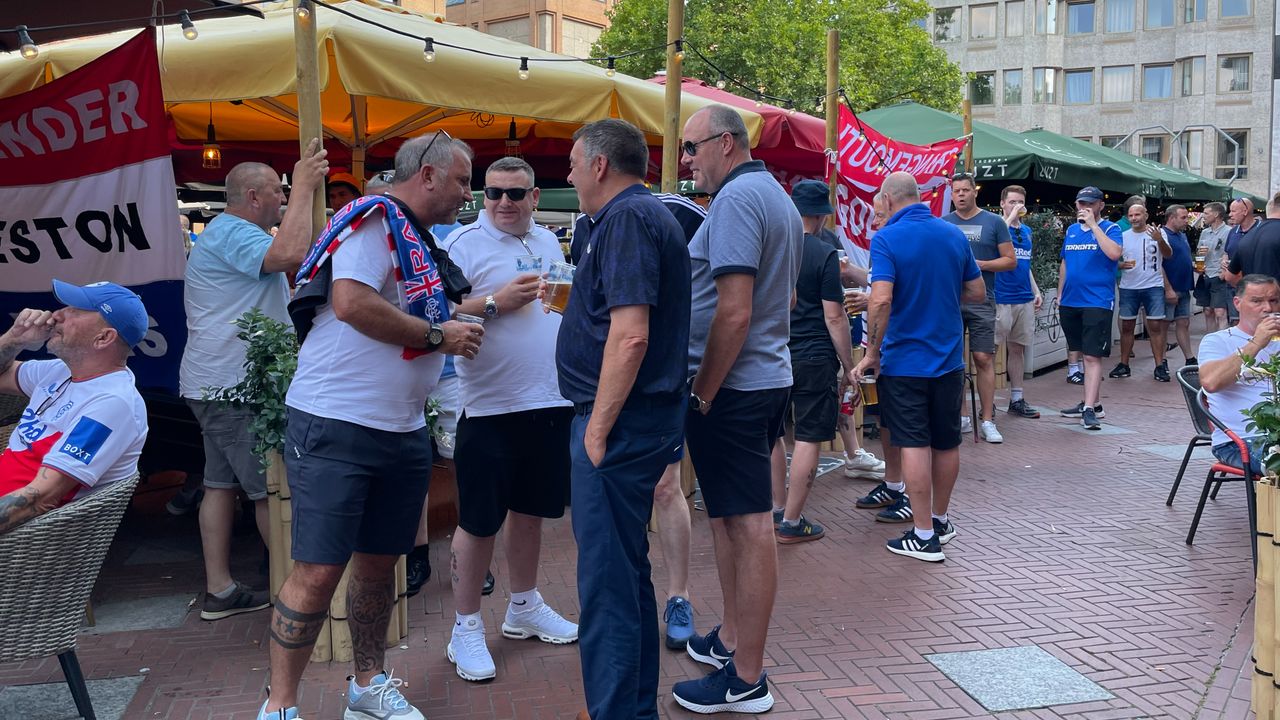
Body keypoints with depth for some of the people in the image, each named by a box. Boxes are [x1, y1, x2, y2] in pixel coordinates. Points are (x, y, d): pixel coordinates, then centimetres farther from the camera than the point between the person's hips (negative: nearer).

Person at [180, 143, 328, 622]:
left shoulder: (229, 233, 23)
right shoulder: (231, 233, -14)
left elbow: (290, 263, 22)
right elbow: (290, 255, -32)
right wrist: (304, 189, -24)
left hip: (218, 384, 11)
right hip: (233, 386, -11)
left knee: (222, 482, 10)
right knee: (271, 487, -4)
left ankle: (219, 591, 15)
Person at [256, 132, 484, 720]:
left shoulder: (417, 241, 18)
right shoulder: (374, 218, -10)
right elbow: (352, 302, -24)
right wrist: (438, 335, -15)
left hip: (402, 430, 9)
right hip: (335, 427, -9)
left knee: (379, 561, 16)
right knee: (319, 572, -5)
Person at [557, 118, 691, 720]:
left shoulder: (627, 219, -14)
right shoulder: (647, 214, 18)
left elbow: (629, 334, -23)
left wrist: (597, 427, -20)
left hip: (620, 422, -11)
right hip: (643, 420, 11)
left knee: (606, 580, -4)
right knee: (627, 569, 19)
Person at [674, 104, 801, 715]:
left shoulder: (737, 197, -15)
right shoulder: (778, 197, 17)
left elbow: (735, 310, -23)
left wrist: (702, 390, -16)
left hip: (733, 387, -10)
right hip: (771, 376, 10)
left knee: (747, 526, -4)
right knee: (736, 518, 18)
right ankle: (732, 639, 31)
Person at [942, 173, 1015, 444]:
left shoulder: (994, 222, 4)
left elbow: (1010, 260, 4)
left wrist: (980, 264, -10)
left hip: (981, 301, -2)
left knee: (983, 358, -5)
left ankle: (987, 420, 1)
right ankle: (958, 417, 16)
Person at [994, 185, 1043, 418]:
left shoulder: (1026, 231, 16)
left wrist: (1036, 292, 18)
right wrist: (1011, 217, -22)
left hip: (1024, 299, 7)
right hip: (1001, 299, -7)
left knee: (1017, 348, 12)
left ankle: (1017, 399, 19)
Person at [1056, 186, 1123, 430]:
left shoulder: (1110, 229, -3)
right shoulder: (1071, 230, 13)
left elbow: (1114, 253, -23)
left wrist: (1093, 224, -20)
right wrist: (1060, 295, 17)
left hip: (1097, 302, -6)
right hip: (1070, 301, 6)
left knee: (1093, 356, -9)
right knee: (1084, 354, 13)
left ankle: (1089, 409, -10)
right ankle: (1092, 403, 22)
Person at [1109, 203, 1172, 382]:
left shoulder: (1157, 233, -1)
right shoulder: (1123, 236, 6)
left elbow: (1168, 255, -13)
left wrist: (1160, 240, -31)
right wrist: (1121, 265, -12)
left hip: (1153, 286, -2)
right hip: (1128, 287, 3)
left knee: (1155, 326, -3)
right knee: (1126, 326, 7)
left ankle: (1160, 366, 1)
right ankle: (1124, 365, 14)